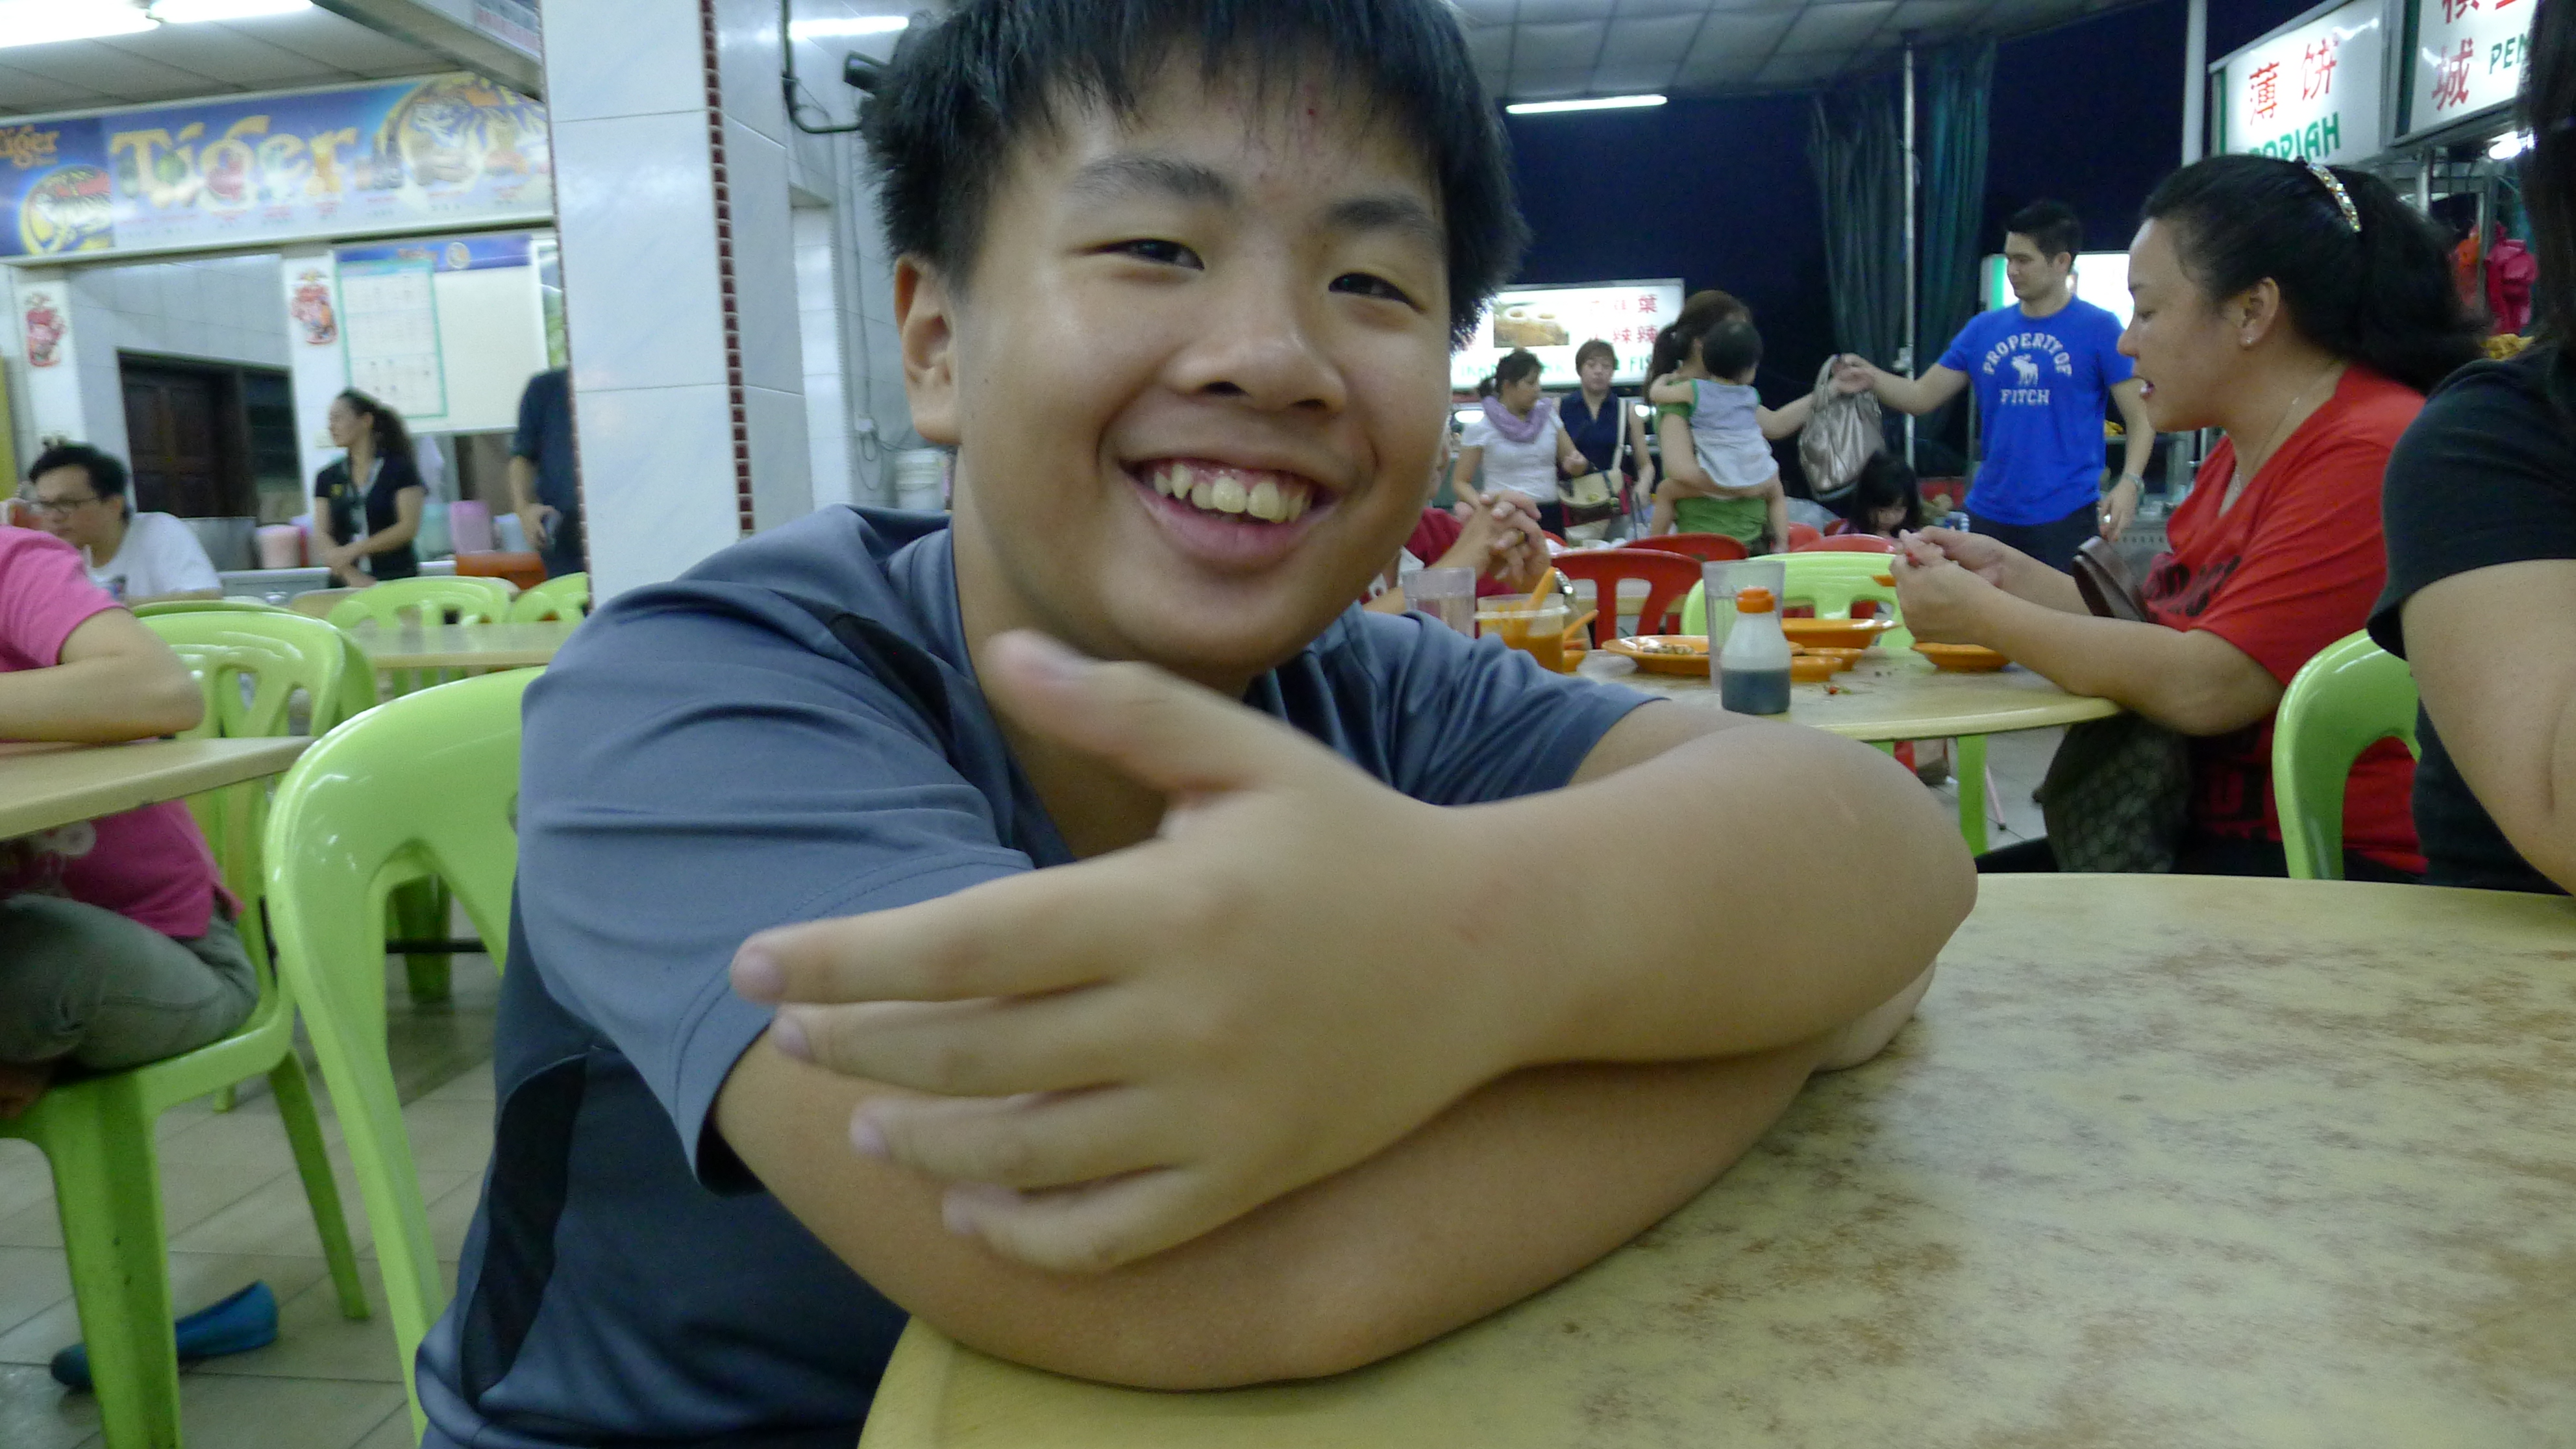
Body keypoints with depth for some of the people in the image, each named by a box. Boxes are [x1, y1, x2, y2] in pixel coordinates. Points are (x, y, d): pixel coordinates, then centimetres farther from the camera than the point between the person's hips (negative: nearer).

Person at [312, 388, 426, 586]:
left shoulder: (400, 470, 2)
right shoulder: (327, 478, 13)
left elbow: (409, 527, -7)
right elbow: (324, 536, 5)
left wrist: (353, 550, -13)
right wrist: (352, 575, -13)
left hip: (397, 579, -3)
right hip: (345, 584, 3)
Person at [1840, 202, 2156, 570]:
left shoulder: (2100, 328, -4)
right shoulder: (1984, 329, 8)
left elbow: (2142, 416, -4)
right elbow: (1923, 397, 8)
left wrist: (2129, 483, -20)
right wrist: (1871, 376, -11)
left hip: (2066, 514, -4)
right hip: (1989, 513, 4)